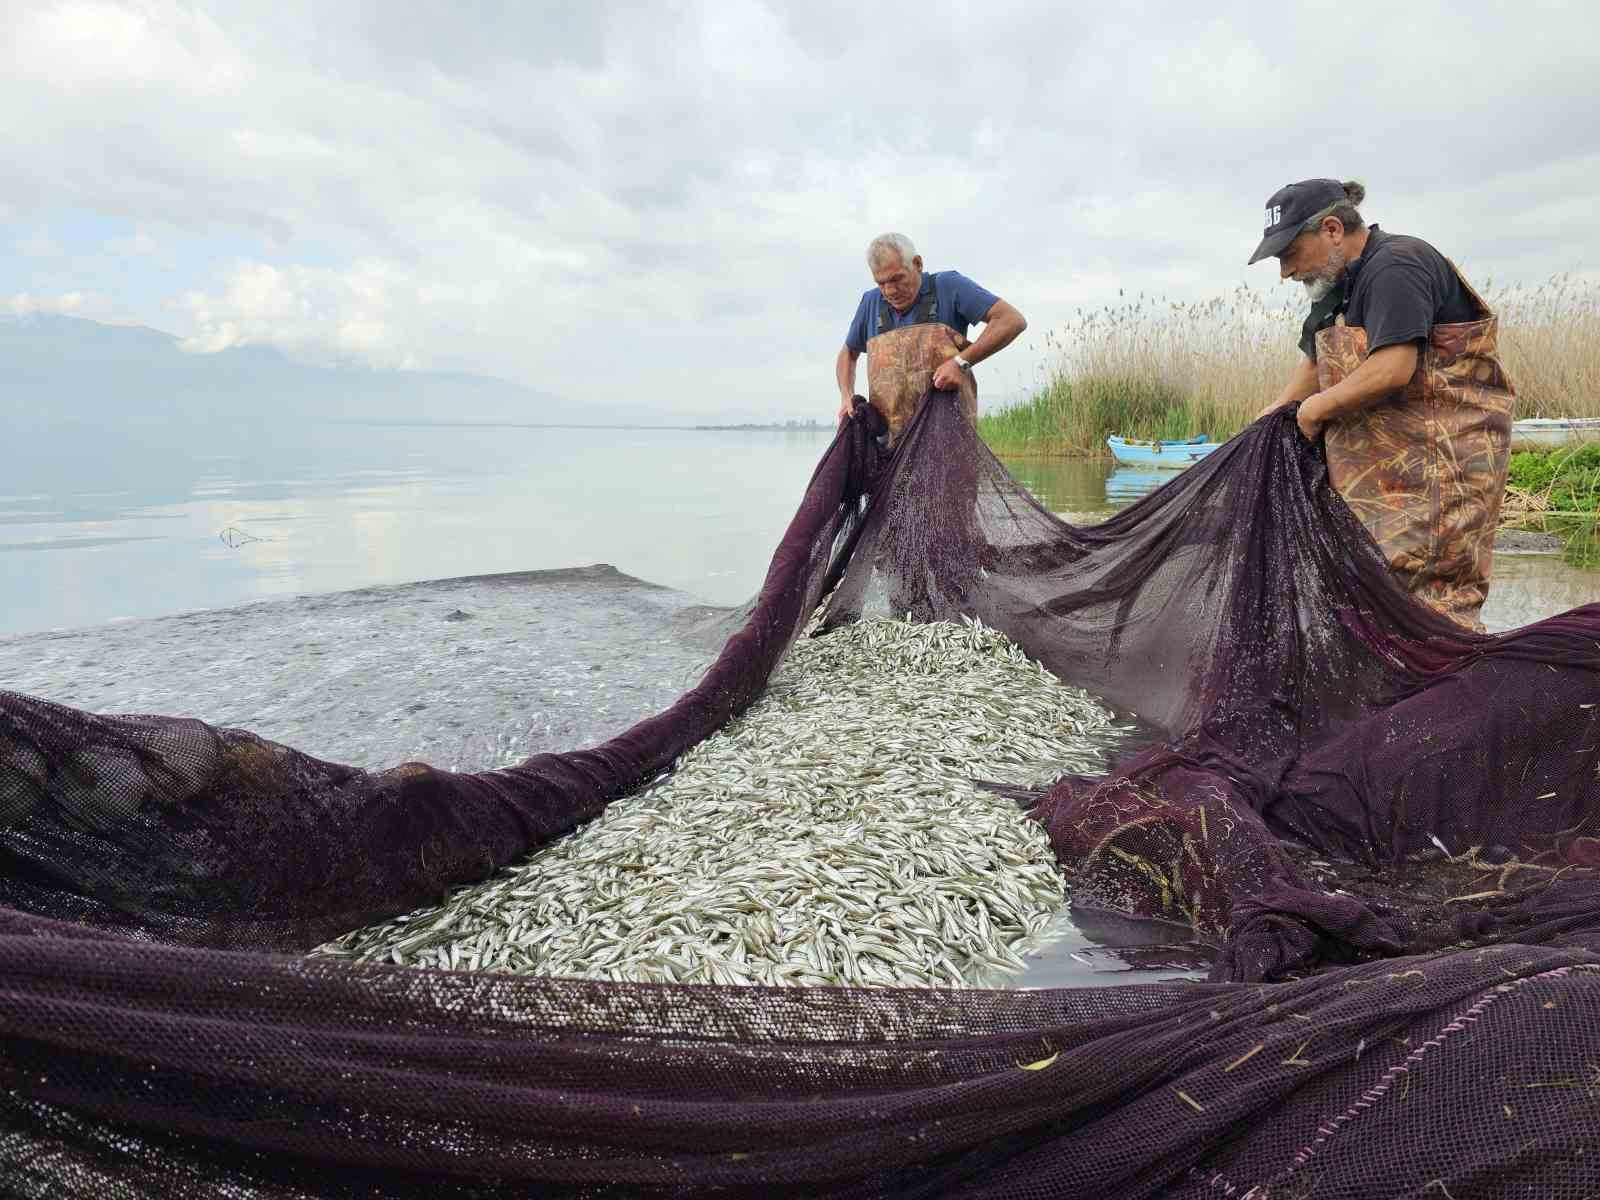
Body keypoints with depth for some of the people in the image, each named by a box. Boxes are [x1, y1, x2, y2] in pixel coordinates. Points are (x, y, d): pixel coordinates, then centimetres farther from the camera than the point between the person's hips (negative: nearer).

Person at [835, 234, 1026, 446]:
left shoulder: (948, 285, 0)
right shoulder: (871, 303, 14)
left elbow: (1013, 320, -7)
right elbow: (848, 353, 31)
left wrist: (961, 362, -17)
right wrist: (846, 396, 12)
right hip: (892, 439, 4)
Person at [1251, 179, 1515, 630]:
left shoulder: (1394, 266, -14)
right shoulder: (1340, 284, 17)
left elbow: (1393, 369, -24)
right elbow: (1315, 362, 23)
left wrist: (1317, 407, -11)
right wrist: (1273, 417, 9)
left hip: (1438, 460, -9)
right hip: (1374, 468, 10)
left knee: (1430, 598, -12)